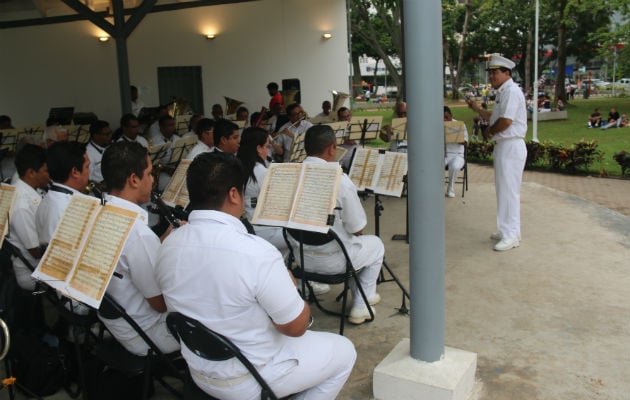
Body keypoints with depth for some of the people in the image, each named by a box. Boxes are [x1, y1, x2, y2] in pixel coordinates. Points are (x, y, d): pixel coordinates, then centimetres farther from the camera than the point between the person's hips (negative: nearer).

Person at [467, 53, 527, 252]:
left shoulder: (512, 92, -15)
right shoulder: (503, 92, 17)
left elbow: (505, 121, -24)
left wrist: (490, 131, -7)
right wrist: (478, 110, 16)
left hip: (511, 147, -10)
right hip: (503, 146, 10)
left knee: (508, 190, -6)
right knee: (504, 189, 16)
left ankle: (511, 236, 0)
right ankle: (506, 230, 26)